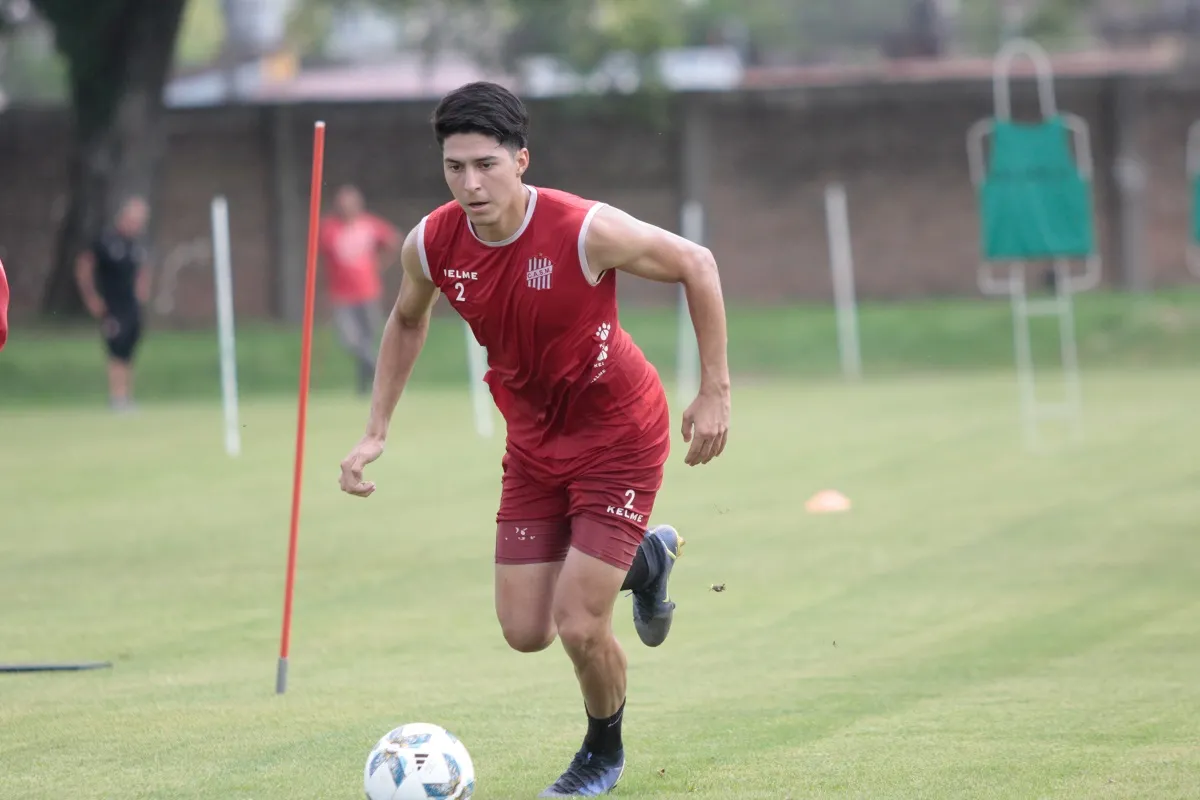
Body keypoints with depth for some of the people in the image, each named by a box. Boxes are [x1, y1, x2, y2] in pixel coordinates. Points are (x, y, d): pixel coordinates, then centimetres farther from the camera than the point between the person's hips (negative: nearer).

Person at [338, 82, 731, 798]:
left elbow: (697, 266, -14)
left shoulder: (586, 232, -29)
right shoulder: (432, 245, -14)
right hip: (533, 442, 5)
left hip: (619, 436, -5)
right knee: (526, 632, 4)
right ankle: (645, 559, 35)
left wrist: (715, 392, -14)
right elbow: (407, 322, 9)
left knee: (579, 626, -11)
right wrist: (376, 434, 4)